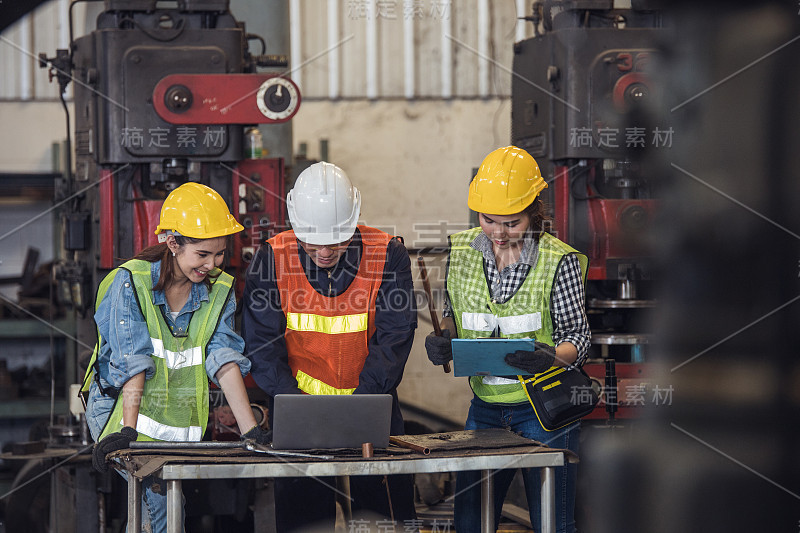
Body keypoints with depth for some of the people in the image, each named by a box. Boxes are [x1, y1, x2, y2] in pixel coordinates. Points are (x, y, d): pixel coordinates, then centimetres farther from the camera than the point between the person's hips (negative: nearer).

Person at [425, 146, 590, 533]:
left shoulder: (559, 261, -9)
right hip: (485, 407, 4)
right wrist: (444, 338, -7)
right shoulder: (461, 252, 2)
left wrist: (552, 356, -27)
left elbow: (577, 335, -6)